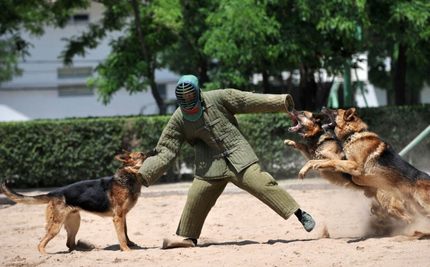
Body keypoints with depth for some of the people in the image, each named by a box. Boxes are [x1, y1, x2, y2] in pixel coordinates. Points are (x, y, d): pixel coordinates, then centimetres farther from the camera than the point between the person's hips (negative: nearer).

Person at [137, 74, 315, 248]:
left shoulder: (217, 98, -7)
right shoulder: (178, 120, -2)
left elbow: (248, 101, -4)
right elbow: (165, 152, 0)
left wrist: (281, 102, -6)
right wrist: (143, 174, -8)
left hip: (238, 158, -3)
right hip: (210, 166, 3)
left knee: (261, 183, -16)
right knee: (195, 198, -2)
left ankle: (300, 215, -13)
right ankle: (186, 237, 18)